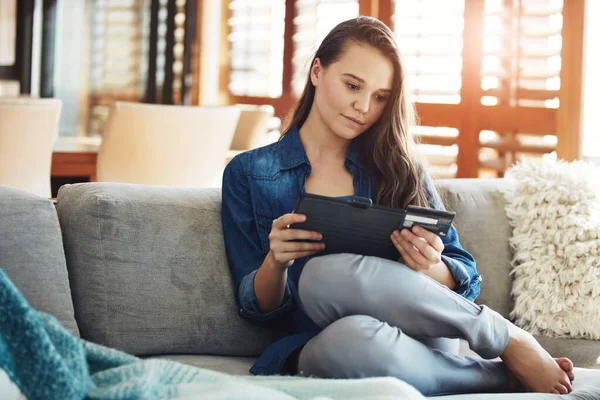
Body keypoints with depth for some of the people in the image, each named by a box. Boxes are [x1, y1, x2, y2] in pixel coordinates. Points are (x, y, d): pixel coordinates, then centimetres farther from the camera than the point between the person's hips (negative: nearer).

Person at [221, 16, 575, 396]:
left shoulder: (398, 166, 13)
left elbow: (466, 279, 10)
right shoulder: (249, 173, 9)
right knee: (353, 339, -39)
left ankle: (506, 341, -19)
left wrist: (429, 269, -14)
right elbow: (257, 306, 8)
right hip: (317, 348, -1)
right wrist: (275, 262, -15)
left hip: (420, 332, 1)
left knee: (327, 274, -33)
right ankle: (504, 355, -15)